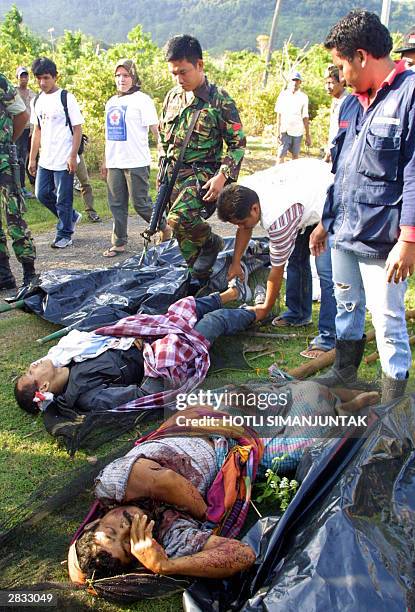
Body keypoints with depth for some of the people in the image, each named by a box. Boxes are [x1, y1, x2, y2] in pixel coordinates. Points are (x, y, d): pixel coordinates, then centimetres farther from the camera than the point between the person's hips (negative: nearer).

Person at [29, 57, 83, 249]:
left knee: (63, 199, 0)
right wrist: (32, 158, 13)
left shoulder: (66, 98, -8)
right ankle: (71, 217, 30)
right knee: (42, 194, 9)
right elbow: (37, 131, 16)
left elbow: (77, 128, -9)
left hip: (64, 160, -7)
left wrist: (73, 156, -15)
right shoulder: (37, 101, 11)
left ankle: (64, 235, 15)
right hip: (45, 160, 7)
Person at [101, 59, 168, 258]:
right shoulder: (111, 102, 17)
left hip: (136, 163, -7)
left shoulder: (142, 99, -4)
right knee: (116, 204, 8)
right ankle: (119, 243, 16)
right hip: (115, 163, 7)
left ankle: (165, 228, 19)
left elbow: (156, 129, -9)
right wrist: (106, 161, 19)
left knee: (141, 204, -3)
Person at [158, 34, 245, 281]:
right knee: (184, 236, 9)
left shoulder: (220, 100, -8)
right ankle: (201, 279, 25)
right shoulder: (173, 96, 9)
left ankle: (211, 242, -1)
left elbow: (238, 143, -7)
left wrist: (222, 177, -18)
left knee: (180, 218, -31)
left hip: (202, 174, -6)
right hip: (173, 174, 6)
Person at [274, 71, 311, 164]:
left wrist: (308, 135, 4)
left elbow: (305, 117, 7)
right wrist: (278, 132, -4)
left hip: (298, 131, 1)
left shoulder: (303, 97, 6)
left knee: (295, 155, 7)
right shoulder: (283, 95, 5)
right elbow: (279, 115, 4)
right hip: (285, 130, -1)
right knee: (281, 155, -8)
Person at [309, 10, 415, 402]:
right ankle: (344, 374, 40)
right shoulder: (352, 103, 13)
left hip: (382, 241, -8)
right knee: (346, 307, 20)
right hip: (344, 234, 8)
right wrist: (326, 221, 21)